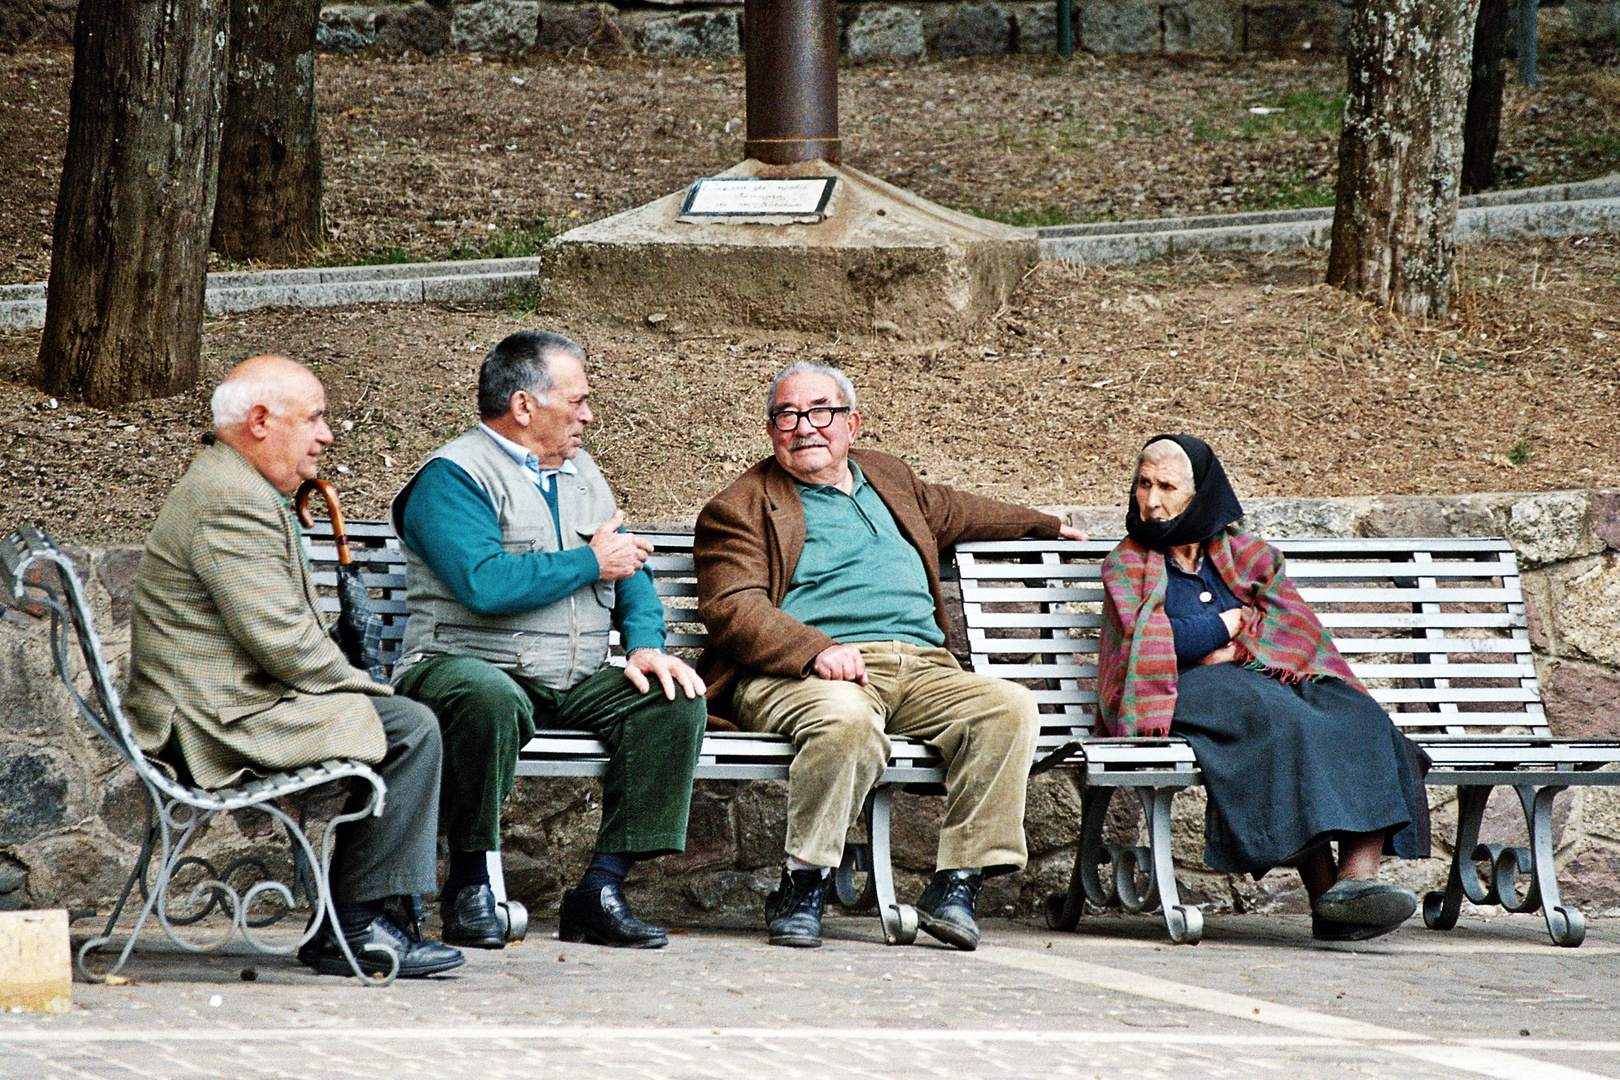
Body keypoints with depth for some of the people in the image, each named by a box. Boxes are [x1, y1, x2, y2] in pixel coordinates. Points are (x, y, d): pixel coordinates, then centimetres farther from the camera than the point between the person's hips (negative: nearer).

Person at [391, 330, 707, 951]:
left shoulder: (581, 473, 19)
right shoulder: (453, 476, -8)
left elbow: (631, 571, 18)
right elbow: (486, 585, -23)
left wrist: (645, 645, -4)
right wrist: (592, 562, -11)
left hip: (574, 686, 7)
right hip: (465, 664, -7)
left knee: (675, 702, -15)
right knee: (490, 700, -40)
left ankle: (601, 888, -16)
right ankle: (470, 887, -22)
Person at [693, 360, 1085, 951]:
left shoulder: (888, 477, 27)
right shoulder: (741, 508, 8)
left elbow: (952, 511, 47)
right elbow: (732, 608, -6)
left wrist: (1043, 525, 53)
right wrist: (817, 650, -21)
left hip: (921, 669, 5)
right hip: (800, 675, -5)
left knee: (1010, 707, -22)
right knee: (848, 720, -40)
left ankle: (958, 881, -23)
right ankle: (801, 886, -28)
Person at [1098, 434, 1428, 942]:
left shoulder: (1245, 554, 23)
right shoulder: (1127, 564, 16)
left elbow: (1294, 622, 8)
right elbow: (1144, 637, -3)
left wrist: (1236, 651, -7)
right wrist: (1226, 625, 4)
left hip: (1267, 680, 4)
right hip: (1182, 694, -4)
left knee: (1360, 720, -28)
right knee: (1279, 720, -37)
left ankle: (1358, 875, -46)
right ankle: (1324, 896, -43)